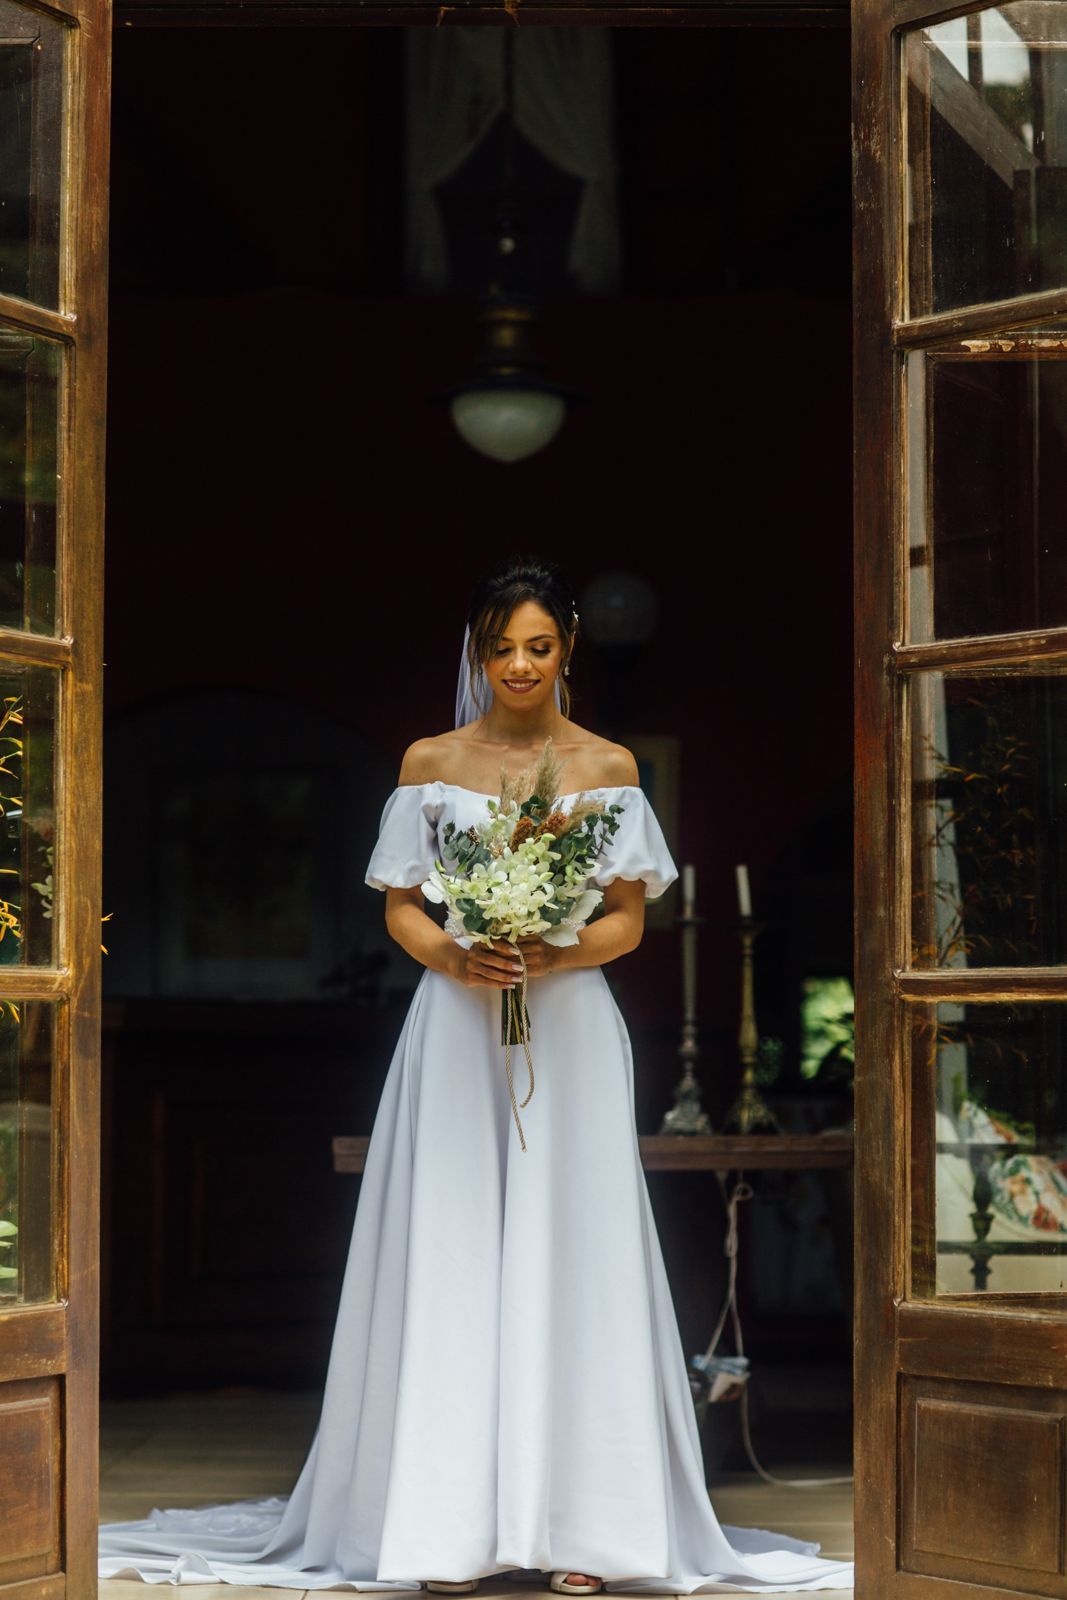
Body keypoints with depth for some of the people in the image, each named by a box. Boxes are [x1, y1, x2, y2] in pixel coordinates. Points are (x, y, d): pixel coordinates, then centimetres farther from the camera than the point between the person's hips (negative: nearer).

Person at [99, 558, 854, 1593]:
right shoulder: (431, 763, 8)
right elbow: (401, 907, 8)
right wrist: (454, 960, -12)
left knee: (567, 1261, -3)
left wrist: (554, 954, -14)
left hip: (570, 1037, 0)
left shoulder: (607, 768, 7)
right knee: (452, 1265, -3)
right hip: (457, 1032, 0)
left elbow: (627, 922, 5)